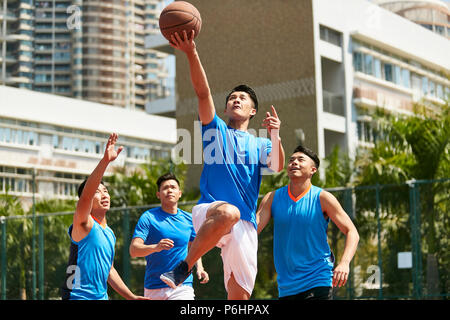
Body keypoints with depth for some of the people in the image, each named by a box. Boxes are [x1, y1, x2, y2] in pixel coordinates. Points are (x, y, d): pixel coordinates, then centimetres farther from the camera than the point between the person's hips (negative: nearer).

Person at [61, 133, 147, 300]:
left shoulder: (109, 233, 15)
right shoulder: (83, 224, -8)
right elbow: (85, 195, -27)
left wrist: (132, 297, 23)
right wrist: (105, 161, -37)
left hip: (101, 296, 8)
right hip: (79, 296, -8)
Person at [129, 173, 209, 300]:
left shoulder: (189, 219, 8)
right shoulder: (148, 217, -4)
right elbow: (133, 250, -13)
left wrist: (199, 268, 6)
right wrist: (156, 247, -32)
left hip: (183, 286, 1)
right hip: (153, 288, -1)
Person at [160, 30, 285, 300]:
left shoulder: (261, 145, 19)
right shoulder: (216, 130, 17)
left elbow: (278, 166, -3)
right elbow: (203, 92, 1)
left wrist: (275, 136, -22)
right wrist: (191, 53, -13)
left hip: (245, 225, 2)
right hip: (208, 212, -2)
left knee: (240, 293, -7)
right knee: (228, 212, -38)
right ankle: (183, 268, -28)